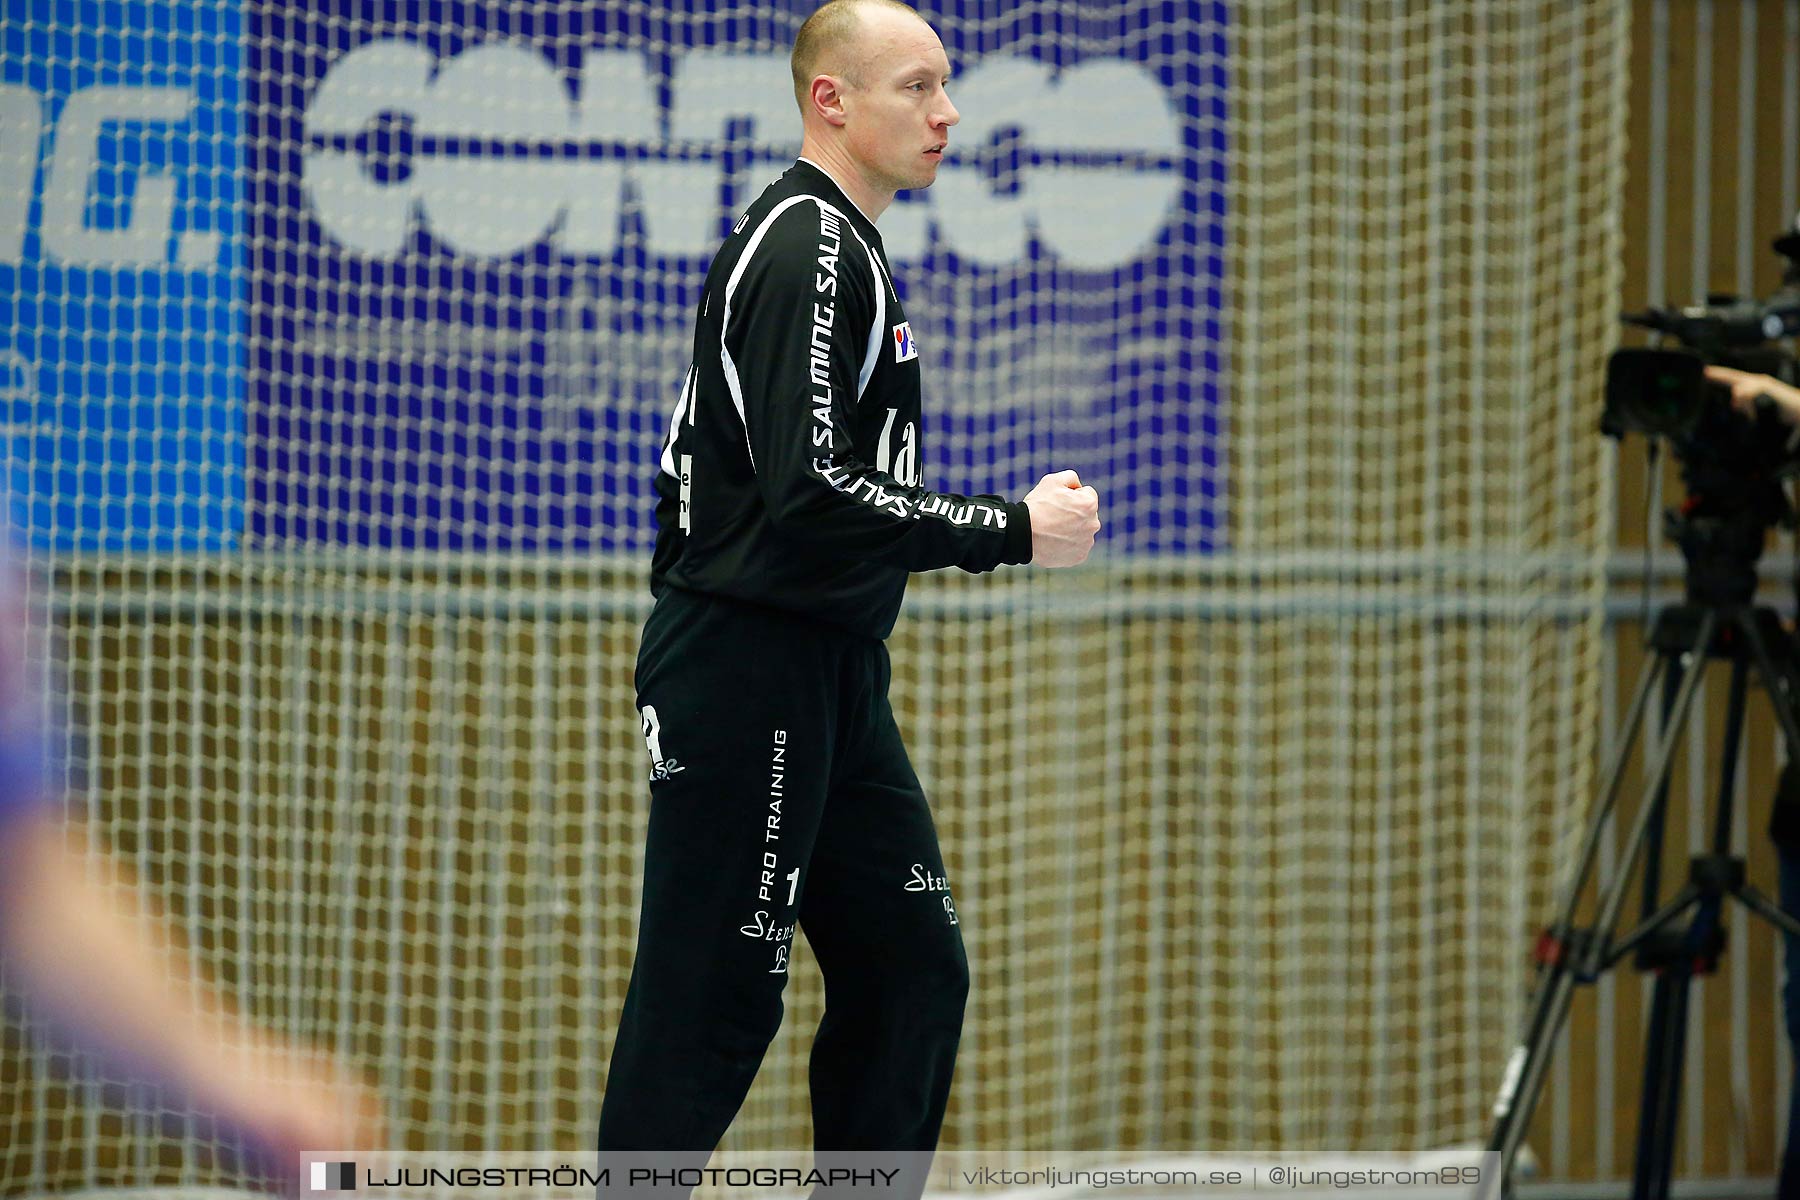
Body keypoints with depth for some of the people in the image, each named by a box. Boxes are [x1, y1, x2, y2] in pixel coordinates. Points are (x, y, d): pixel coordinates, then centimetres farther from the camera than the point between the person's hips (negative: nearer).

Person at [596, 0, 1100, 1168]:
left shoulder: (829, 242, 18)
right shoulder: (809, 249, -15)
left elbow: (688, 463, 23)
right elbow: (812, 489, -24)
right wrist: (1014, 530, -18)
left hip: (829, 678, 10)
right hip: (754, 680, -10)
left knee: (912, 970, 9)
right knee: (711, 1001, -8)